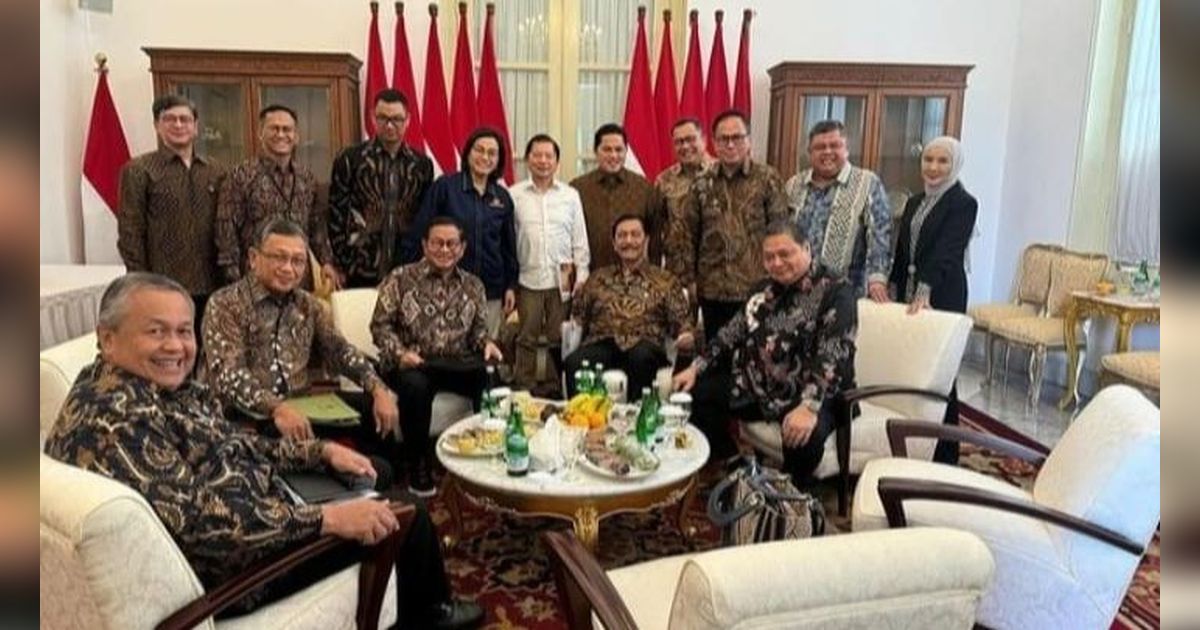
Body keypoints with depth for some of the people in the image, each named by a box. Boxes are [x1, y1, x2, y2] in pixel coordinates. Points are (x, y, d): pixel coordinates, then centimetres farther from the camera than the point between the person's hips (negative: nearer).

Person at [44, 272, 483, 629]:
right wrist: (328, 518, -32)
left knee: (375, 470, 22)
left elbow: (230, 445, 13)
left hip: (252, 511, 10)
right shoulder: (115, 417, -28)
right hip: (229, 568, -10)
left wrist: (321, 451, 5)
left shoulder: (161, 384, 3)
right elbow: (197, 522, -33)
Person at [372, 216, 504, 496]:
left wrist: (486, 343, -3)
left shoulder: (473, 286, 14)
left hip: (458, 363, 3)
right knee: (415, 386, -37)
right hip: (413, 363, -3)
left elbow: (478, 327, 20)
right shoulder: (400, 279, 3)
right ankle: (418, 466, -14)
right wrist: (399, 353, -16)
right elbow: (381, 324, 1)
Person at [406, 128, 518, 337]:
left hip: (491, 291, 4)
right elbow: (420, 233, -3)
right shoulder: (445, 186, -4)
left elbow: (509, 245, 13)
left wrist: (511, 286, 10)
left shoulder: (503, 197, 8)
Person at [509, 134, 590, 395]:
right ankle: (525, 389, 15)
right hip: (527, 278, -1)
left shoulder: (570, 195, 7)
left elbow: (579, 238, 9)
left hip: (562, 279, 1)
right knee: (526, 338, 5)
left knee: (560, 338, 7)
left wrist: (581, 273, 4)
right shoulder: (515, 195, 2)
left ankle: (557, 388, 19)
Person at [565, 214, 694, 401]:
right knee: (574, 363, -33)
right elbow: (578, 316, 24)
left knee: (642, 357, -38)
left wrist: (686, 336, -7)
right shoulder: (598, 278, 27)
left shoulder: (665, 280, 20)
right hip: (601, 344, 1)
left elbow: (681, 320, 13)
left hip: (643, 345, -1)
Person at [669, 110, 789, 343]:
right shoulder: (702, 184, 6)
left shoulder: (767, 179, -2)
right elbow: (687, 234, 8)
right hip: (712, 291, 3)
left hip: (756, 290, -3)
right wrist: (689, 278, 5)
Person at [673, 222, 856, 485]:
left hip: (813, 394, -7)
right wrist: (696, 368, 1)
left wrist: (810, 406, -39)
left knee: (805, 434, -37)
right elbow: (733, 333, 14)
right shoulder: (765, 291, 11)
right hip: (758, 387, 7)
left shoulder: (835, 291, -11)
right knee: (697, 394, 1)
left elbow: (833, 356, -24)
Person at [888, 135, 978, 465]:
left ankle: (944, 456, 9)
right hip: (909, 294, 7)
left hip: (941, 299, -6)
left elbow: (947, 252, -20)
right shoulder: (915, 202, 16)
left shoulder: (963, 203, -7)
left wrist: (925, 291, -31)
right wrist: (895, 290, 12)